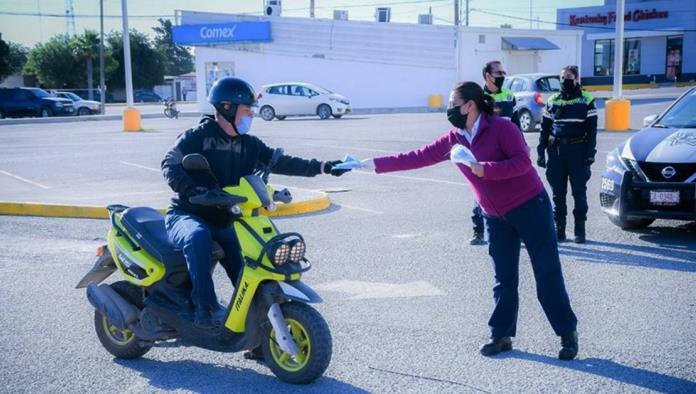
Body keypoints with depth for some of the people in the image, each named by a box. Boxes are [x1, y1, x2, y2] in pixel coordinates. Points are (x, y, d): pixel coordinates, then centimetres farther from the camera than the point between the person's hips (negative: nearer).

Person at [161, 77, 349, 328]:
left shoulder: (249, 145, 10)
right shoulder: (197, 136, -7)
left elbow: (280, 163, 3)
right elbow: (170, 165, -16)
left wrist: (321, 167, -9)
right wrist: (192, 190, -35)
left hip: (223, 222, 6)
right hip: (186, 216, -5)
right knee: (198, 238, -38)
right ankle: (204, 306, -32)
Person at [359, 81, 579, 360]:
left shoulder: (501, 128, -14)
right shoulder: (454, 140, 4)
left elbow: (523, 162, -20)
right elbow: (418, 157, 2)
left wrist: (484, 169, -28)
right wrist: (373, 164, -1)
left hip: (530, 208, -6)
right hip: (496, 218, 6)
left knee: (548, 274, -1)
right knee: (504, 280, 10)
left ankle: (568, 333, 9)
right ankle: (501, 336, 18)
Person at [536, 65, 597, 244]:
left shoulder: (586, 100, 4)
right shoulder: (552, 101, 11)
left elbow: (591, 129, 1)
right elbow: (545, 128, 12)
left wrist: (590, 153, -7)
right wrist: (541, 152, 6)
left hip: (577, 150, -2)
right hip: (556, 150, 3)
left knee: (579, 191, -1)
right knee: (558, 192, 5)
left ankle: (580, 230, 6)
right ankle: (559, 230, 12)